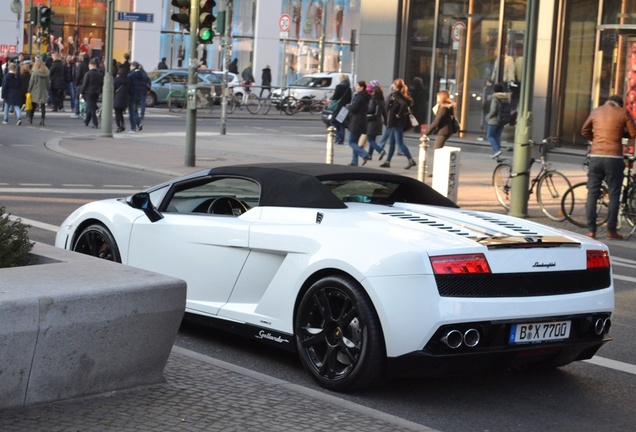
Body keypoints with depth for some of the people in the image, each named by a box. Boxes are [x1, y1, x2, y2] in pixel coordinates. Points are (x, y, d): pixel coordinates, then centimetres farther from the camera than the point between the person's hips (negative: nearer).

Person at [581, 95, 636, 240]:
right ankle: (611, 231, 3)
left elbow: (584, 131, 21)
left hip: (595, 156, 3)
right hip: (614, 158, -3)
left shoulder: (596, 112, 10)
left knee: (592, 194, 7)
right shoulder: (623, 112, 1)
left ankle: (591, 230, 6)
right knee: (614, 195, 5)